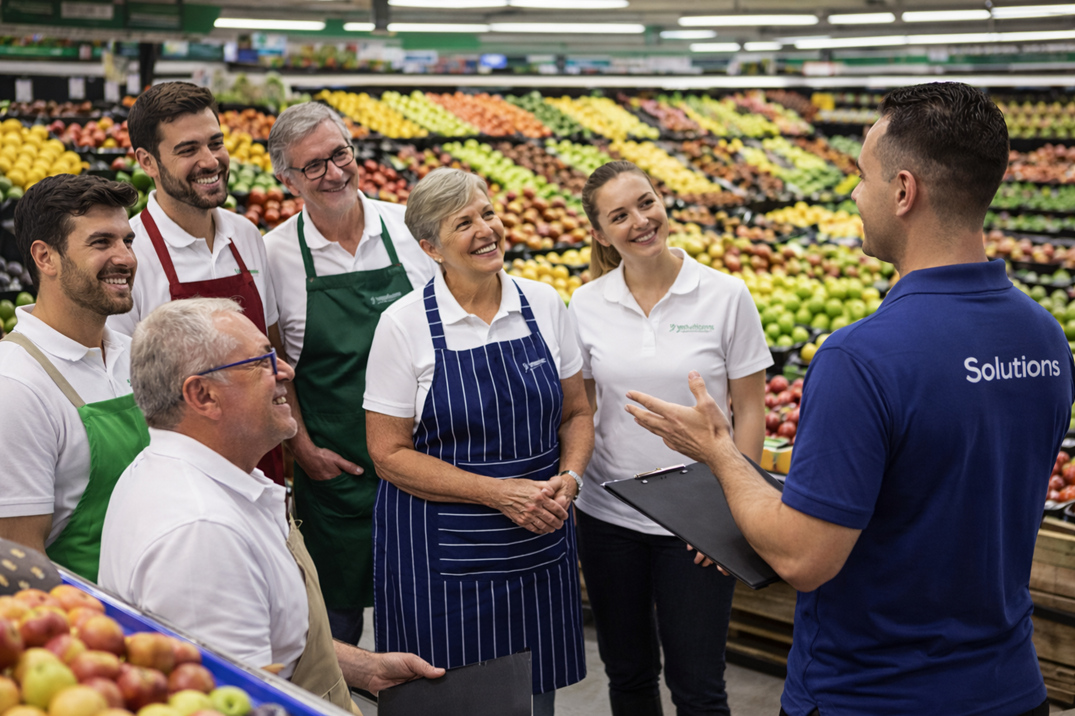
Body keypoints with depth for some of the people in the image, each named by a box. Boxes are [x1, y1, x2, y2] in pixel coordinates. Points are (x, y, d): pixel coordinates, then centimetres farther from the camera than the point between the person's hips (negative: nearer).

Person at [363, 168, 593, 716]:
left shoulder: (544, 304, 1)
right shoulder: (404, 324, -10)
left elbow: (576, 413, 10)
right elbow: (389, 452, -10)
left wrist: (568, 478, -10)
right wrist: (499, 492, -17)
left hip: (539, 545, 4)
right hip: (443, 555, -3)